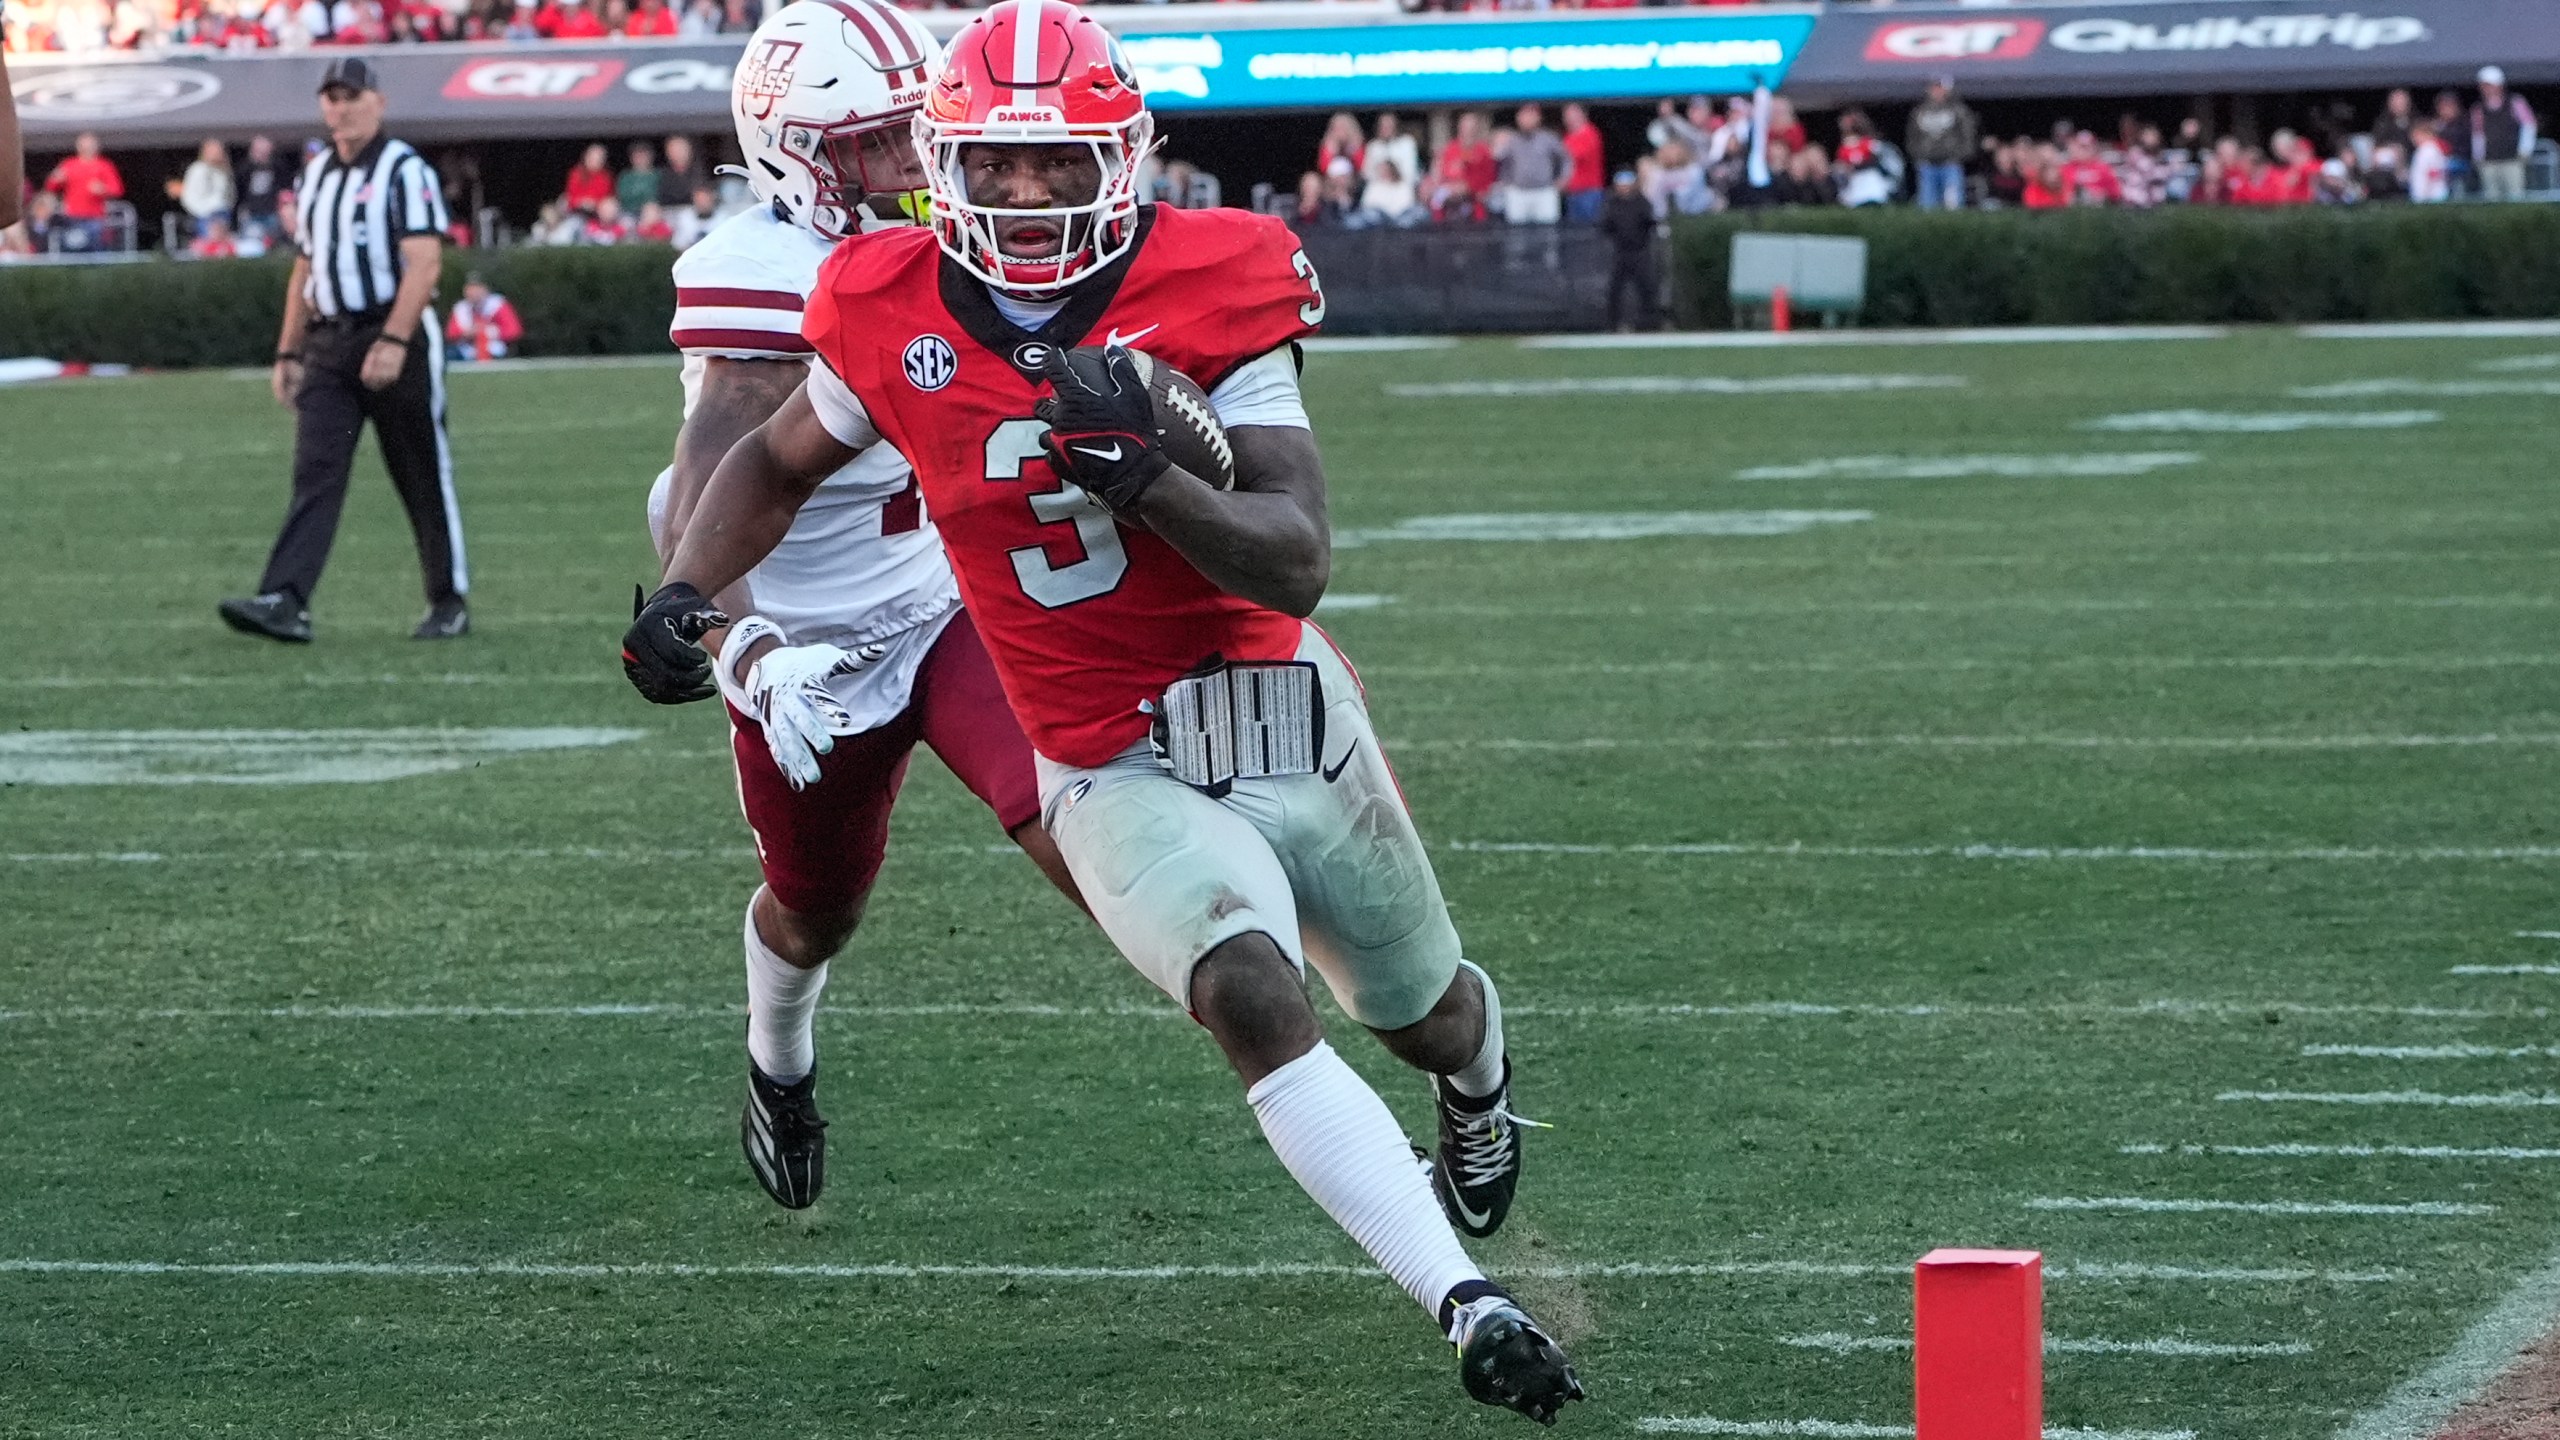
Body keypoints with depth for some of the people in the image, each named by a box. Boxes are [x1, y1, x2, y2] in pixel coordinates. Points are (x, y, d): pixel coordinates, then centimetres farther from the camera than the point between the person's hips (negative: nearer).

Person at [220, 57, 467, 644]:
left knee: (423, 477, 3)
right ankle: (285, 602, -16)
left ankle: (450, 603, 14)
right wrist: (288, 352, 17)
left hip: (395, 338, -6)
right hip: (327, 343, 6)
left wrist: (393, 341, -25)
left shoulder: (405, 170, -7)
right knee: (314, 474, -6)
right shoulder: (316, 175, 15)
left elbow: (423, 263, -16)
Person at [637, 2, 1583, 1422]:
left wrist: (1135, 467, -34)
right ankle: (1465, 1303, -29)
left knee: (1425, 1015, 21)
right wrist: (684, 589, -3)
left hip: (1285, 716, 1)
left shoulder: (1211, 285, -14)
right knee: (1256, 999, -29)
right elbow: (776, 463, 14)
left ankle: (1479, 1081, 61)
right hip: (1115, 772, 0)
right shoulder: (893, 314, -7)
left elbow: (1296, 563, -18)